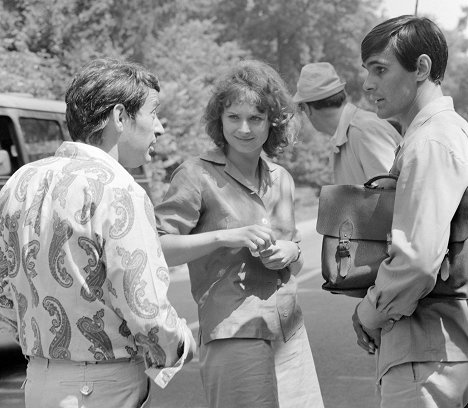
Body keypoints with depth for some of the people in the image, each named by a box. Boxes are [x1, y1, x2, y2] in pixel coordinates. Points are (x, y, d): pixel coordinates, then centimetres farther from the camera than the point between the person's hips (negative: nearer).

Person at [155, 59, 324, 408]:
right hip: (234, 336, -6)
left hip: (290, 334, 6)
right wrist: (225, 236, -21)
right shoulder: (198, 175, -6)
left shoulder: (281, 179, 15)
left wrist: (291, 252, 2)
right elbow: (156, 249, -13)